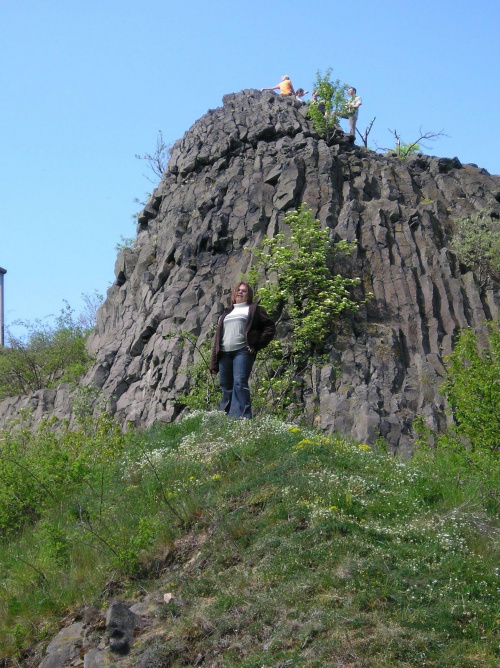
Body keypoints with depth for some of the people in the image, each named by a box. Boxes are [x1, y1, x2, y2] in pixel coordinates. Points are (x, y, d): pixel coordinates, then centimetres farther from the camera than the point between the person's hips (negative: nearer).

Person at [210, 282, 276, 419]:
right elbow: (218, 338, 23)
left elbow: (270, 327, 7)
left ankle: (241, 417, -23)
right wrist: (214, 363, 14)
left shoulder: (253, 309, 15)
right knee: (226, 387, 2)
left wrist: (256, 345, -4)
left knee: (240, 384, -18)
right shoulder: (226, 313, 28)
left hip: (242, 351, -5)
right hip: (224, 354, 5)